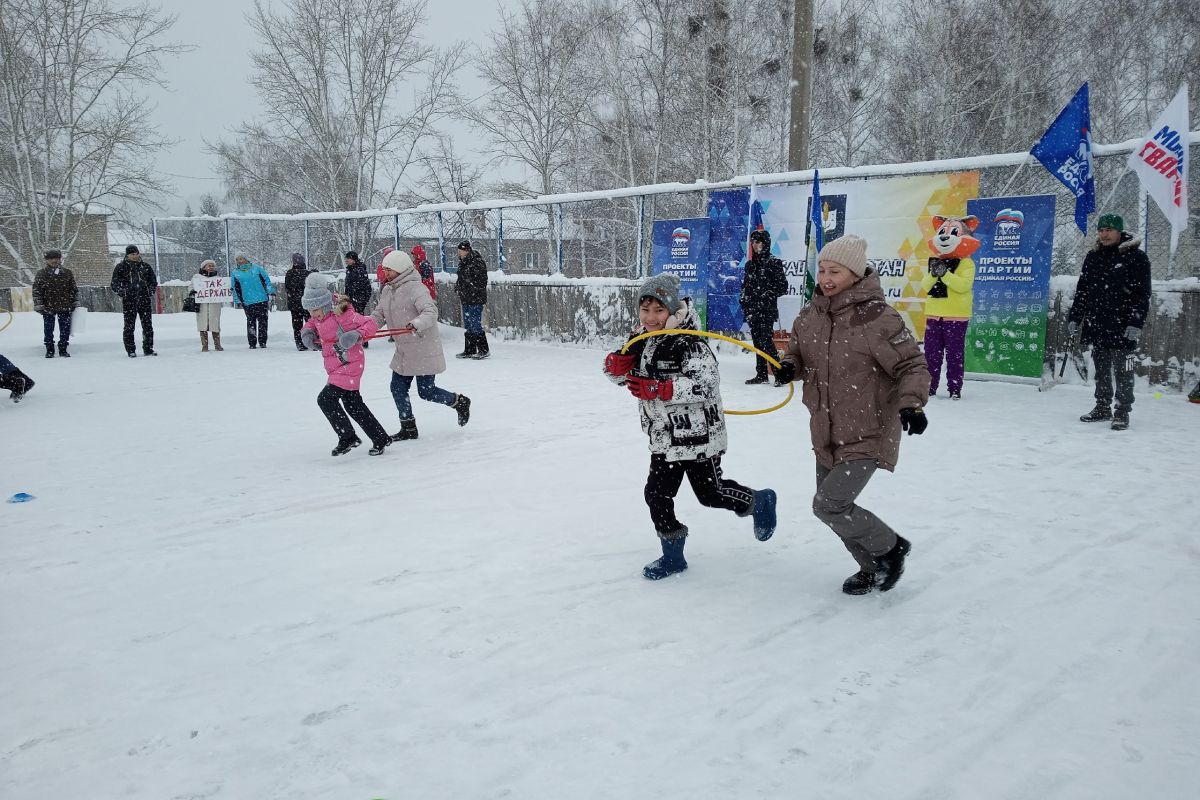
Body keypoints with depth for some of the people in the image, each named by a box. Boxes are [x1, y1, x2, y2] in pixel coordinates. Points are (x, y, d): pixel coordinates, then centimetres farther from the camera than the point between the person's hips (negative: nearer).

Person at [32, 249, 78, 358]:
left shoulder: (67, 273, 5)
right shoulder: (41, 274, 0)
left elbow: (74, 289, 12)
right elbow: (36, 290, -1)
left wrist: (75, 303, 9)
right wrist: (38, 305, -6)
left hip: (65, 307, 1)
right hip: (48, 307, -1)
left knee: (65, 330, 4)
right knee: (48, 330, 5)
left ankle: (63, 349, 15)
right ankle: (49, 350, 14)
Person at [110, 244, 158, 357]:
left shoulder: (145, 266, 12)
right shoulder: (120, 267, 3)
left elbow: (153, 281, 20)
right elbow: (114, 284, 4)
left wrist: (151, 290, 2)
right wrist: (122, 292, -13)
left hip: (145, 300, 3)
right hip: (129, 301, -3)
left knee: (148, 325, 4)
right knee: (129, 326, -1)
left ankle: (148, 349, 13)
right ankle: (130, 350, 5)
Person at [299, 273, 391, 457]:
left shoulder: (341, 314, -20)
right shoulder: (319, 317, 4)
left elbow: (369, 324, -19)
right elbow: (311, 323, 26)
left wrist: (356, 335, -36)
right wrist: (307, 332, 4)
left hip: (349, 364, -10)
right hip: (336, 366, 10)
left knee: (326, 399, -14)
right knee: (353, 403, 14)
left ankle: (348, 437, -2)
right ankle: (380, 438, 24)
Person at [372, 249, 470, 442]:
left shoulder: (415, 288, -17)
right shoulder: (387, 290, 9)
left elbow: (431, 312, -30)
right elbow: (379, 316, 12)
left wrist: (416, 324, -48)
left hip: (423, 349, -8)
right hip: (403, 351, 8)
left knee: (426, 392, -3)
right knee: (398, 388, 7)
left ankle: (460, 402, 22)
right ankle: (408, 428, 20)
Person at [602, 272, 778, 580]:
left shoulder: (689, 342, -19)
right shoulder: (641, 339, 4)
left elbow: (706, 385, -28)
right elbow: (619, 373, 13)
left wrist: (658, 389, -34)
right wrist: (615, 364, -12)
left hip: (698, 433, -7)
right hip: (663, 436, 7)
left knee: (711, 492, 5)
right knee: (656, 494, 7)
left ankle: (759, 502, 34)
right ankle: (672, 555, 24)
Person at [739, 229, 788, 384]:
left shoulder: (774, 263, -4)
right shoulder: (750, 264, 15)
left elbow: (783, 286, -5)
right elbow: (745, 286, 21)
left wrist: (768, 294, -12)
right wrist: (744, 304, 11)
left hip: (767, 309, -6)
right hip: (752, 310, 7)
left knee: (766, 341, -14)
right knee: (757, 342, 8)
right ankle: (761, 374, 14)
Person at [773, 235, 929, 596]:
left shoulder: (876, 317, -18)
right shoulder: (810, 316, 1)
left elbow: (912, 365, -13)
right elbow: (799, 350, 17)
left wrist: (911, 403, -28)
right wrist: (790, 365, -5)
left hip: (867, 433, -7)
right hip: (826, 432, 7)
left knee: (829, 505, -14)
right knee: (833, 507, 16)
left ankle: (890, 547, 13)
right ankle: (873, 567, 39)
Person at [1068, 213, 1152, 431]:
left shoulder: (1136, 257, -4)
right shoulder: (1093, 257, 12)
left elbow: (1143, 294, -8)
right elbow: (1081, 291, 17)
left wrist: (1136, 323, -16)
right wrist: (1074, 318, 12)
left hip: (1123, 328, -5)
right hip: (1096, 325, 5)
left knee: (1123, 371, -1)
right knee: (1101, 369, 13)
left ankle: (1122, 412, 6)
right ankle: (1103, 408, 23)